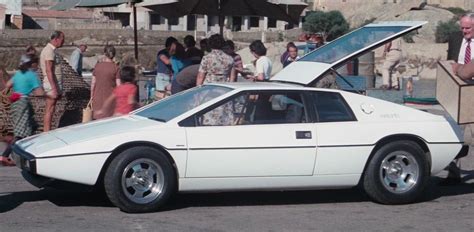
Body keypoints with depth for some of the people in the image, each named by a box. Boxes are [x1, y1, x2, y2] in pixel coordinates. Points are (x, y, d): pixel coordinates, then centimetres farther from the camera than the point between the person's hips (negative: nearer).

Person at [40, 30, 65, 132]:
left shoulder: (51, 50, 16)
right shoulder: (49, 51, -15)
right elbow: (49, 71, -21)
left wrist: (58, 89, 20)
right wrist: (54, 88, -24)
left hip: (55, 85, 10)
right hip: (52, 85, -10)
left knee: (50, 110, 11)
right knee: (49, 110, -7)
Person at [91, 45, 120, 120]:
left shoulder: (97, 66, 0)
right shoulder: (116, 68, -9)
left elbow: (93, 83, 4)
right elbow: (118, 85, -9)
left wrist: (92, 96, 14)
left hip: (98, 98, 3)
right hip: (110, 97, -3)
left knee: (97, 118, 11)